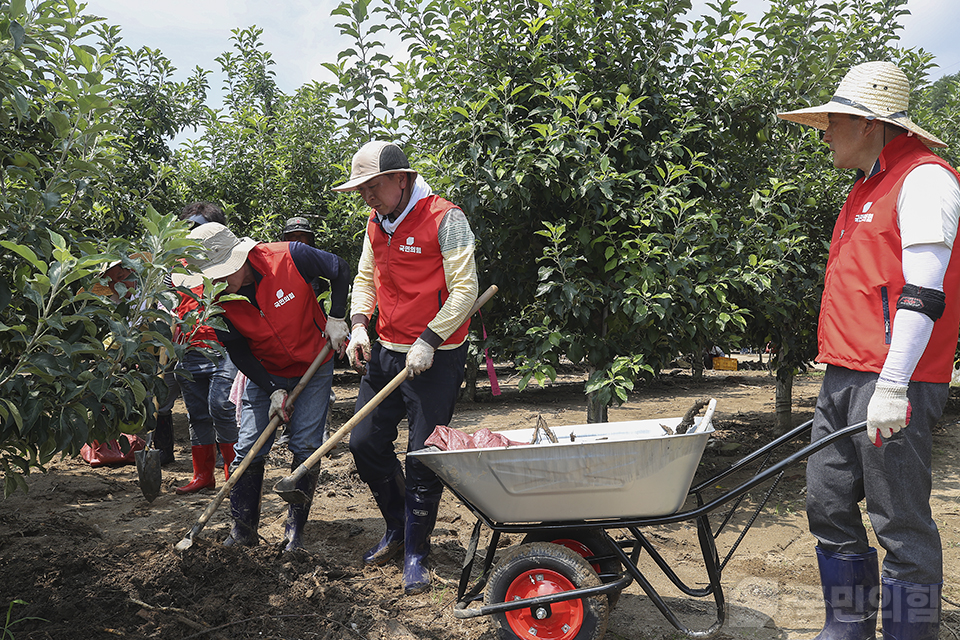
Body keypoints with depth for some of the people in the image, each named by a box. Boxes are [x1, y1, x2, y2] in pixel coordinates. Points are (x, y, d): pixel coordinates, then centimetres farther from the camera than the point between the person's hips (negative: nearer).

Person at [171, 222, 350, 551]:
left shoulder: (289, 257, -26)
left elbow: (340, 269, -8)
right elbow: (238, 352, -9)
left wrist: (336, 319, -10)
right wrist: (274, 391, -16)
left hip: (314, 366, -2)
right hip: (265, 374, 2)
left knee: (305, 446, -5)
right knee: (249, 448, -2)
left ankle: (295, 530, 8)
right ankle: (243, 528, 14)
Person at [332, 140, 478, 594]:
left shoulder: (445, 219, -12)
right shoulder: (376, 224, 10)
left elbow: (465, 288, -15)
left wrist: (428, 340, -20)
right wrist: (359, 325, 1)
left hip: (435, 358, -7)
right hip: (385, 352, 7)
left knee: (422, 460, -2)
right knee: (365, 443, 9)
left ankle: (416, 553, 16)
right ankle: (398, 528, 31)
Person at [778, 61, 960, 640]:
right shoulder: (867, 189, 22)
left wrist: (892, 385, -22)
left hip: (892, 383, -9)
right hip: (844, 377, 9)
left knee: (900, 525, -2)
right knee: (828, 507, 12)